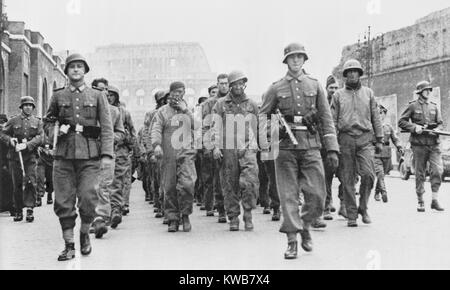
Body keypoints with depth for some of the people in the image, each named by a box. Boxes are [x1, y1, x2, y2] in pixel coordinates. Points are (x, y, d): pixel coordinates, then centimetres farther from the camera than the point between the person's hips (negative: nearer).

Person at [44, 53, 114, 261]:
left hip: (90, 156, -2)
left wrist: (107, 154, -9)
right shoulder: (58, 96, 11)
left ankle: (85, 234, 19)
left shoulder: (97, 96, 7)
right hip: (64, 155, 2)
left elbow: (107, 127, 1)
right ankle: (69, 245, 11)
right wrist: (53, 131, -1)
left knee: (88, 198, -8)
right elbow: (48, 121, 22)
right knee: (64, 202, 0)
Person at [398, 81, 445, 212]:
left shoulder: (434, 106, 13)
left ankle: (435, 200, -1)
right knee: (420, 174, 3)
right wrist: (414, 127, -13)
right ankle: (420, 202, 12)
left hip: (434, 143, 3)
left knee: (438, 170, -10)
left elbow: (440, 124, 14)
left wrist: (434, 130, -7)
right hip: (419, 144, -2)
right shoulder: (413, 106, 3)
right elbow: (401, 122, 1)